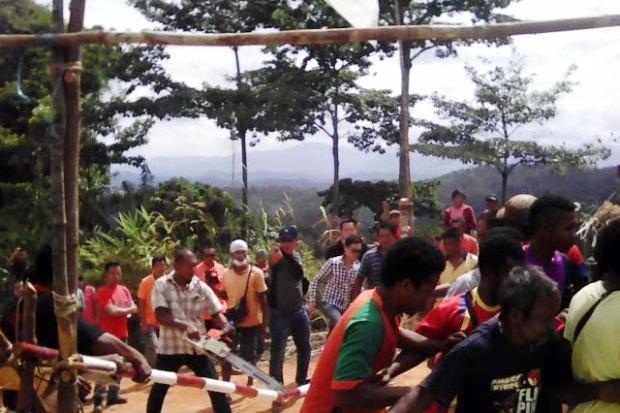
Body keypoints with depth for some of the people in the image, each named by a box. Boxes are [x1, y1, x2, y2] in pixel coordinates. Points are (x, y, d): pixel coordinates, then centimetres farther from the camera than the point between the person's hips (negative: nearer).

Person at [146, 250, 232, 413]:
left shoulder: (201, 287, -1)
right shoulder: (161, 285, -7)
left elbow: (216, 313, -2)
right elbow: (161, 316, -17)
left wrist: (225, 327, -23)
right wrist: (185, 326, -30)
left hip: (197, 347, 1)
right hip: (170, 347, -1)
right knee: (158, 389, 13)